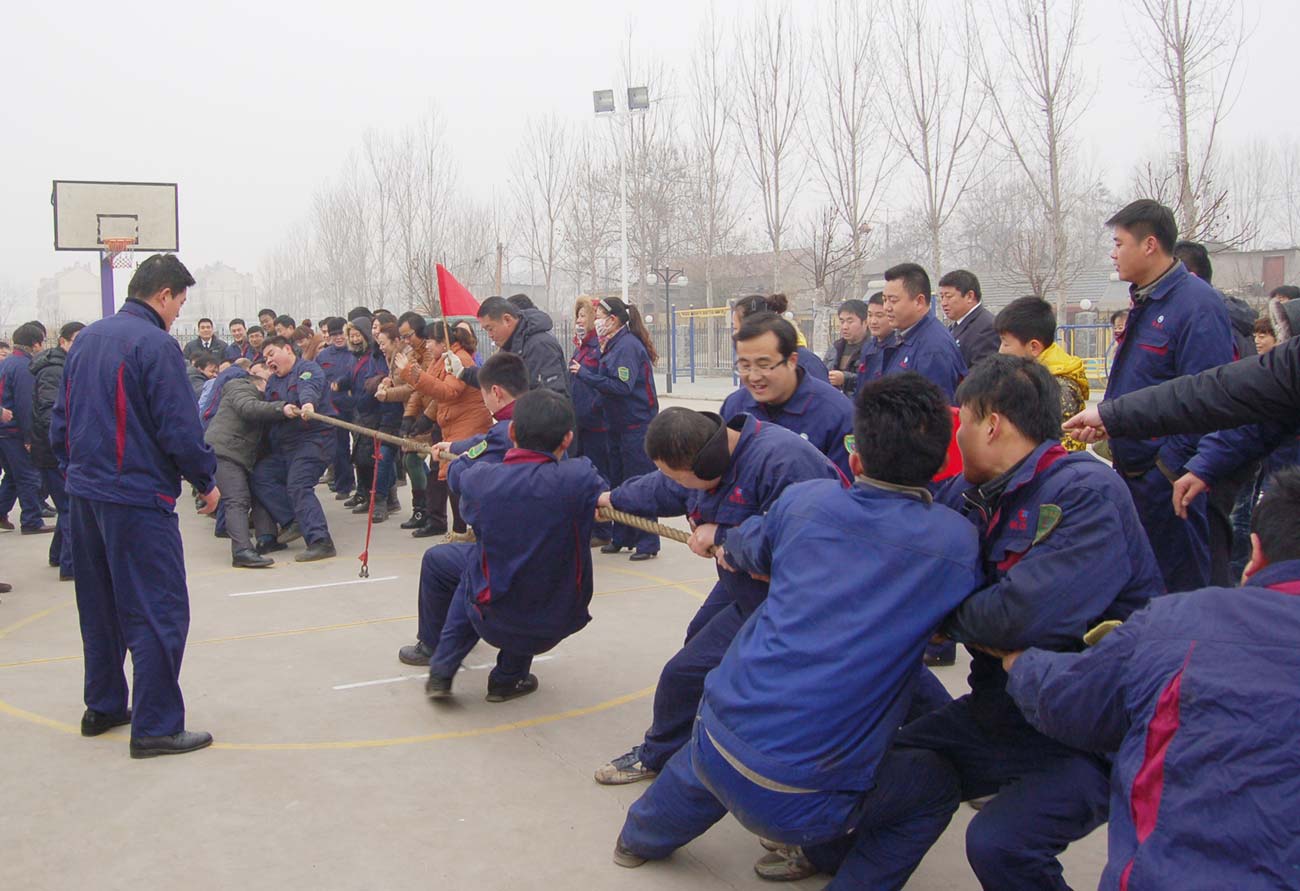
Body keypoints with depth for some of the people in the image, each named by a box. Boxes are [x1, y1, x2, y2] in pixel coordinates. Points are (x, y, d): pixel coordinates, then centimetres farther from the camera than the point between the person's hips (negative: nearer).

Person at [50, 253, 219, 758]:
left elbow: (60, 418, 15)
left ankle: (102, 707, 29)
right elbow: (180, 428, -17)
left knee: (100, 606, 19)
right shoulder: (156, 345, -14)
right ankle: (155, 726, 0)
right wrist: (206, 481, -5)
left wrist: (74, 471, 22)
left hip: (84, 493, 9)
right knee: (159, 612, -2)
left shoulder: (86, 339, 11)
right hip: (136, 498, -9)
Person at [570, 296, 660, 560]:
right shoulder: (613, 346, 14)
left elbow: (621, 386, -25)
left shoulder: (628, 345, -16)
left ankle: (648, 543, 2)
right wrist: (583, 371, 0)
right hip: (619, 426, 10)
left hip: (637, 426, -10)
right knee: (618, 482, 14)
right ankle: (622, 538, 24)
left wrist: (585, 374, -21)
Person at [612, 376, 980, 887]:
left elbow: (748, 550, 22)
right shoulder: (958, 542, -9)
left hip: (716, 744, 4)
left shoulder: (805, 500, 0)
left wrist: (724, 544, 45)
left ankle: (643, 837, 59)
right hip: (800, 800, -4)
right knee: (938, 785, 21)